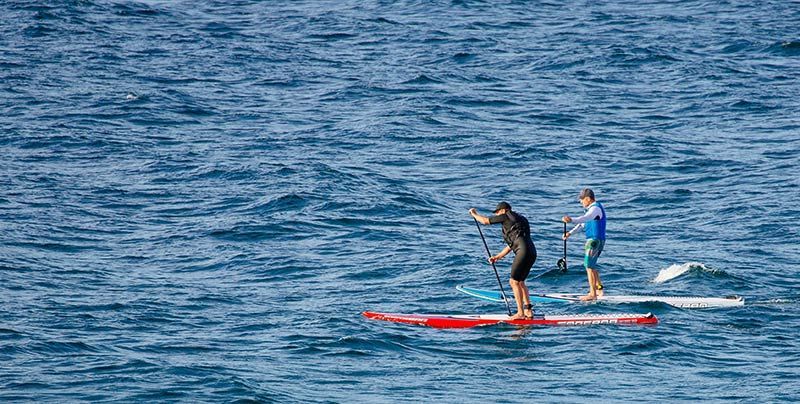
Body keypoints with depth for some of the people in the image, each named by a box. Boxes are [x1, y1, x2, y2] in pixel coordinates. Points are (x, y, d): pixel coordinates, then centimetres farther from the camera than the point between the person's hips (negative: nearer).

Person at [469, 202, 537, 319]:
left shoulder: (506, 217, 3)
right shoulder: (518, 219, 29)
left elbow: (485, 221, 10)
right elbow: (512, 244, 33)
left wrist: (474, 214, 28)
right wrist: (498, 257, 35)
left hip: (524, 251, -9)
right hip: (532, 253, 9)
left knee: (514, 281, -5)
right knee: (520, 281, 17)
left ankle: (521, 313, -8)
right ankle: (528, 311, 13)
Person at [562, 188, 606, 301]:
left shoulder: (596, 208, -15)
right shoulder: (593, 208, 19)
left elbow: (585, 218, -35)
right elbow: (583, 223, 25)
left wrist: (572, 220, -51)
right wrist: (570, 233, 17)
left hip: (595, 240, -10)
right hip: (597, 241, 10)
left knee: (589, 266, -8)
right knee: (591, 265, 19)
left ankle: (593, 294, -7)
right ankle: (599, 288, 26)